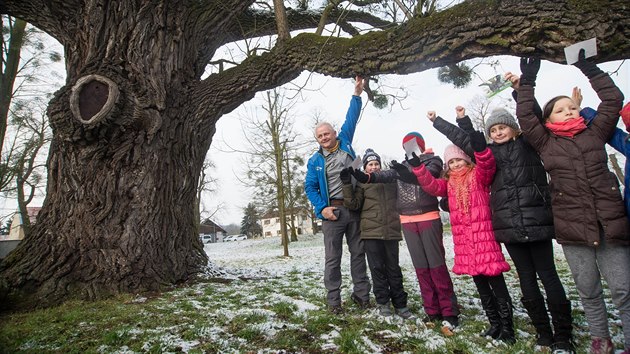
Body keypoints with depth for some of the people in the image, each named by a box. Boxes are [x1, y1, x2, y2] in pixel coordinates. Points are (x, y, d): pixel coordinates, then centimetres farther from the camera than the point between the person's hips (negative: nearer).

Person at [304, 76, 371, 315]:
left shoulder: (345, 142, 8)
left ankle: (361, 293, 20)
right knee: (333, 257, 1)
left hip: (355, 208, 2)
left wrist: (357, 94, 11)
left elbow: (351, 119, 13)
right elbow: (310, 188, 4)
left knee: (359, 252, 9)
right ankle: (333, 300, 11)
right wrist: (322, 208, -9)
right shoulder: (315, 161, 5)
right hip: (333, 210, -2)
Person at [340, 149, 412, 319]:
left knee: (393, 267, 7)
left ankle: (399, 303, 15)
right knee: (377, 268, 4)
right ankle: (383, 302, 16)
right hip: (371, 231, -2)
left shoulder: (390, 180, 13)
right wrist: (347, 184, -15)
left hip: (391, 230, 2)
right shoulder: (362, 183, 6)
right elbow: (353, 204, -4)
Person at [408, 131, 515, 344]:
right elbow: (431, 185, 2)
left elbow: (488, 165, -19)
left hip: (483, 234, -5)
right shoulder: (448, 183, 15)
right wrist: (417, 166, -10)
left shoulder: (478, 175, 1)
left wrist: (480, 149, -38)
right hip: (463, 238, 6)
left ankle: (507, 328, 7)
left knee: (496, 283, -3)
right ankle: (495, 324, 25)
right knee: (481, 285, 13)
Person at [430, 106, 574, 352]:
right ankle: (543, 331, 20)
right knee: (526, 277, 8)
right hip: (509, 226, 3)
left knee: (547, 274, 1)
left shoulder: (529, 144, 7)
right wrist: (437, 121, 20)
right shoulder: (490, 153, 13)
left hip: (536, 221, -3)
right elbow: (465, 140, 17)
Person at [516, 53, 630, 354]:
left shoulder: (595, 134, 10)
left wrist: (588, 69, 10)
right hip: (572, 228, -1)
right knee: (589, 291, 11)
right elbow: (525, 117, -2)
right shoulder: (546, 144, 6)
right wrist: (527, 82, 0)